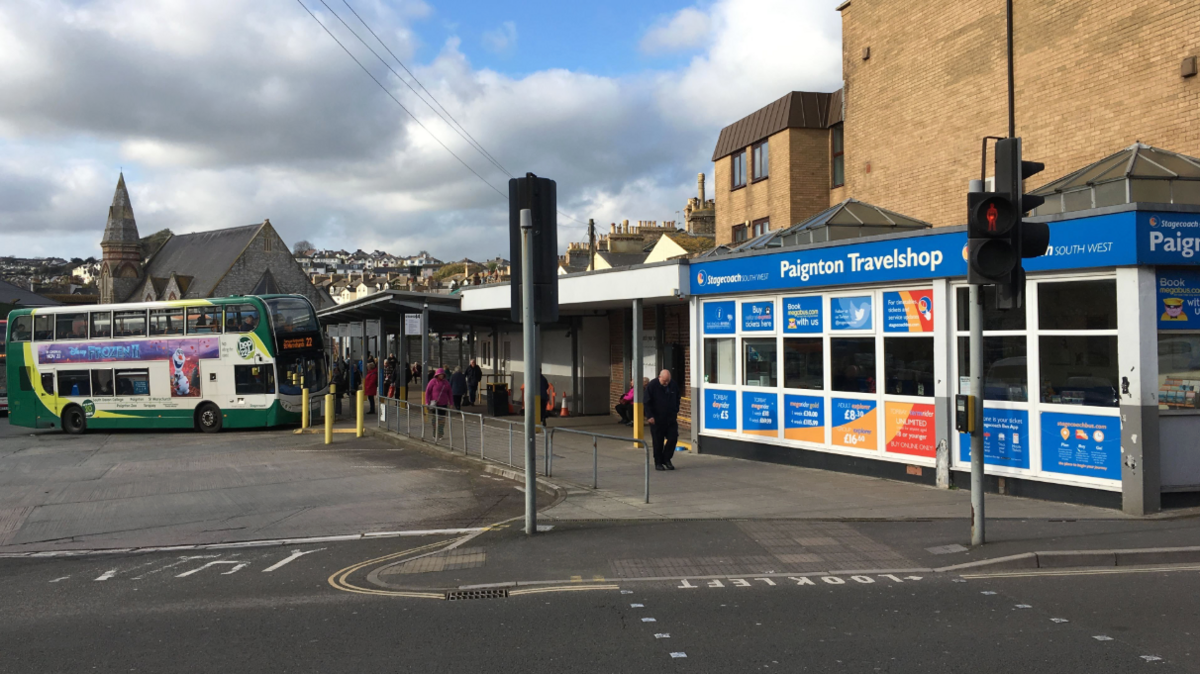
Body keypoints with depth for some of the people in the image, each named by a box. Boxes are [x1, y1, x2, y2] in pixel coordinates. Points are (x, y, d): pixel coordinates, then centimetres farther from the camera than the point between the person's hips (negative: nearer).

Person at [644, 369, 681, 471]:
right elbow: (647, 403, -8)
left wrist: (676, 412, 11)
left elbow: (677, 400, 18)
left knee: (673, 438, 0)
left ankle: (666, 459, 17)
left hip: (671, 419, 4)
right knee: (658, 442, 2)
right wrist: (650, 416, -13)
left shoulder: (673, 385, 3)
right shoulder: (651, 386, -10)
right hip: (657, 419, -4)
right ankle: (658, 463, 14)